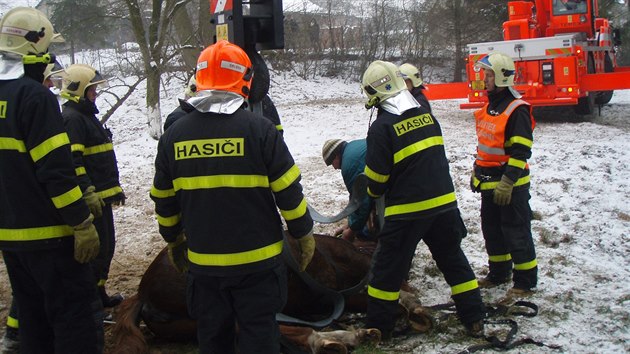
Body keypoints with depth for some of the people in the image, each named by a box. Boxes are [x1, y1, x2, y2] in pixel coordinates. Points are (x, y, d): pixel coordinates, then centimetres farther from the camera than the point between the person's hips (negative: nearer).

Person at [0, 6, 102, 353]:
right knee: (75, 319, -4)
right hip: (48, 234, -9)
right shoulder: (35, 96, -16)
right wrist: (82, 223, -16)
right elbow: (56, 171, -21)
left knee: (33, 317, 18)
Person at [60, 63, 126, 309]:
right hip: (91, 198, -11)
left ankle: (99, 294, 27)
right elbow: (72, 162, -23)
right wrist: (88, 193, -27)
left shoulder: (88, 116, 20)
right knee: (96, 249, -8)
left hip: (102, 195, 11)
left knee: (106, 246, 16)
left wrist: (115, 187, 28)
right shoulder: (71, 118, -14)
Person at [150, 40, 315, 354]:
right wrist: (304, 234, 6)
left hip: (202, 261, 3)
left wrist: (173, 239, 24)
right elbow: (288, 191, -8)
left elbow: (164, 199, 9)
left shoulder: (173, 135, -1)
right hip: (256, 260, -3)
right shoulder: (259, 130, -12)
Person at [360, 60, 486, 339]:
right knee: (453, 259, 17)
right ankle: (474, 319, 21)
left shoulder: (381, 127, -14)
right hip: (444, 201, 6)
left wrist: (374, 193, 12)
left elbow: (376, 176, -10)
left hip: (407, 210, -6)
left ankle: (378, 328, 14)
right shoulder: (426, 115, 5)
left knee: (387, 267, 7)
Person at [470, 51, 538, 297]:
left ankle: (525, 281, 10)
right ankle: (498, 273, 32)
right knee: (492, 231, 18)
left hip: (511, 186, -9)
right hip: (489, 183, 9)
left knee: (516, 234, -1)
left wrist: (507, 182, -24)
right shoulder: (489, 107, 12)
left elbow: (521, 151, -20)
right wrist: (477, 173, 20)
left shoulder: (517, 110, -16)